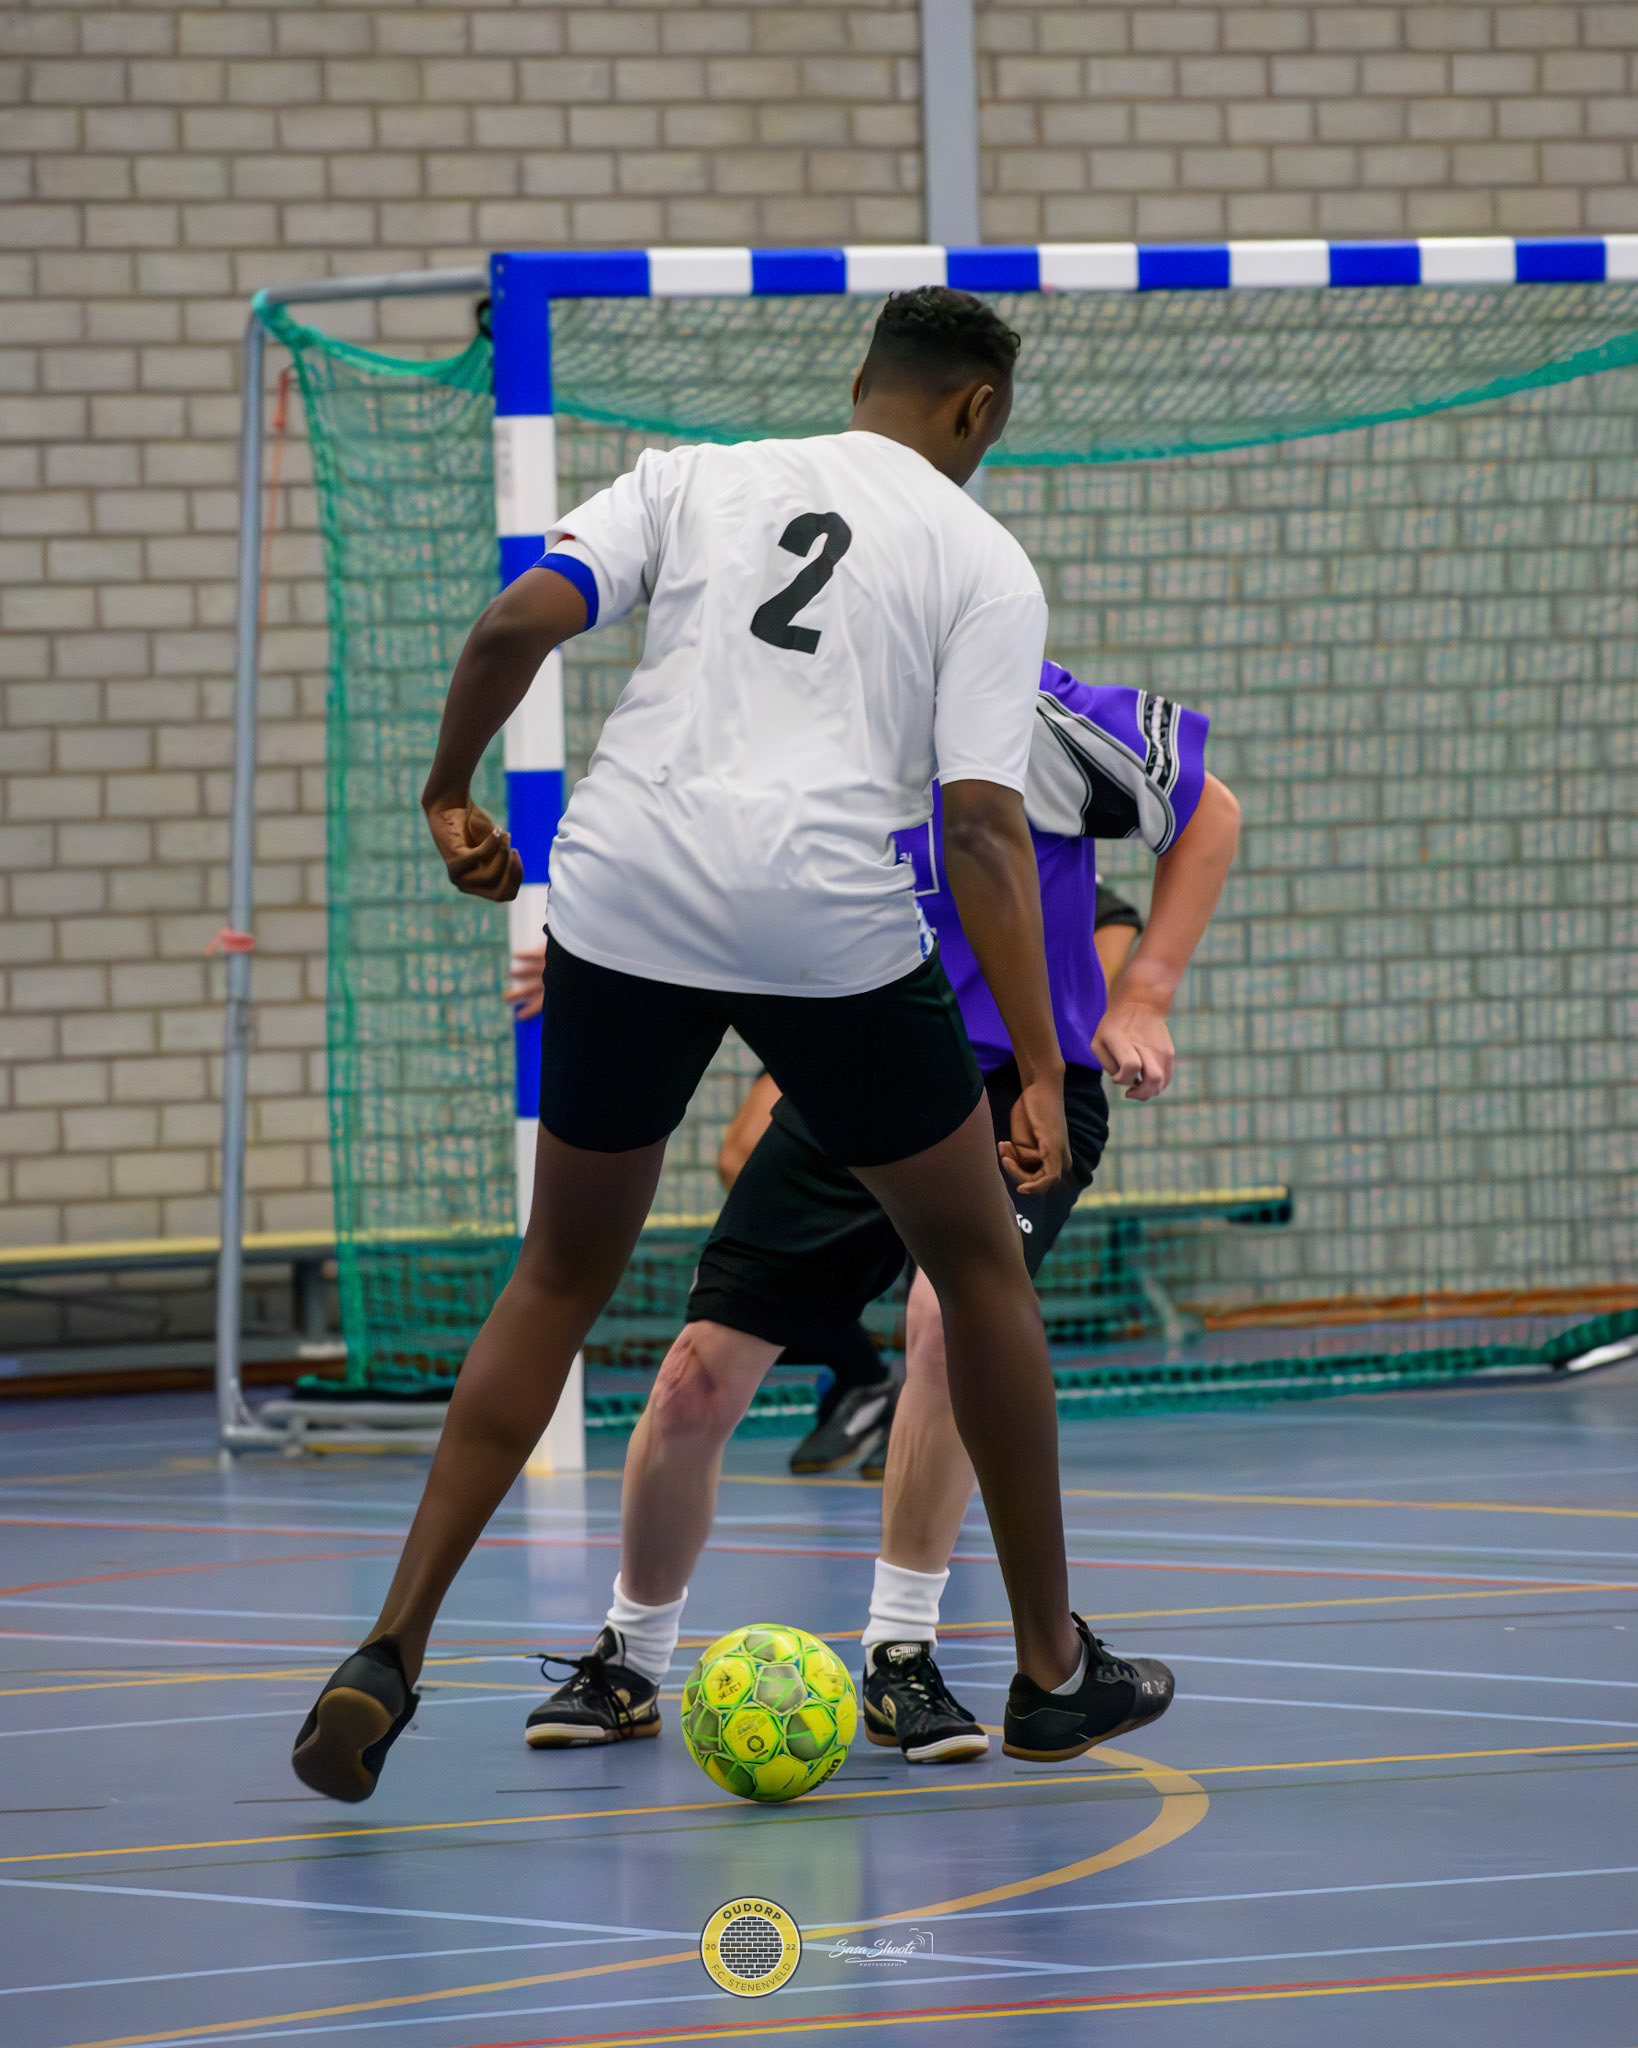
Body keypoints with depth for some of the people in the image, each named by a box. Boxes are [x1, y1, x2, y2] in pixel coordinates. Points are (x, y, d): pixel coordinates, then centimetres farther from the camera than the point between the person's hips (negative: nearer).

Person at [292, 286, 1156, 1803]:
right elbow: (982, 823, -2)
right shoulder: (984, 562, 9)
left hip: (622, 896, 3)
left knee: (560, 1280, 18)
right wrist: (1040, 1072, -3)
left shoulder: (694, 478, 16)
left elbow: (521, 619, 0)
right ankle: (1052, 1671, 24)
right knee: (978, 1264, 18)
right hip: (835, 925, -3)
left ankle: (388, 1657, 7)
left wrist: (450, 792, 16)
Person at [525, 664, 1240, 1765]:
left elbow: (1209, 812, -3)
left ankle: (901, 1653, -16)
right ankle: (629, 1662, 22)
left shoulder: (1021, 713, -18)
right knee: (697, 1379, -4)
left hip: (1020, 1080, -3)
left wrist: (1143, 996, -9)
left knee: (951, 1310, -32)